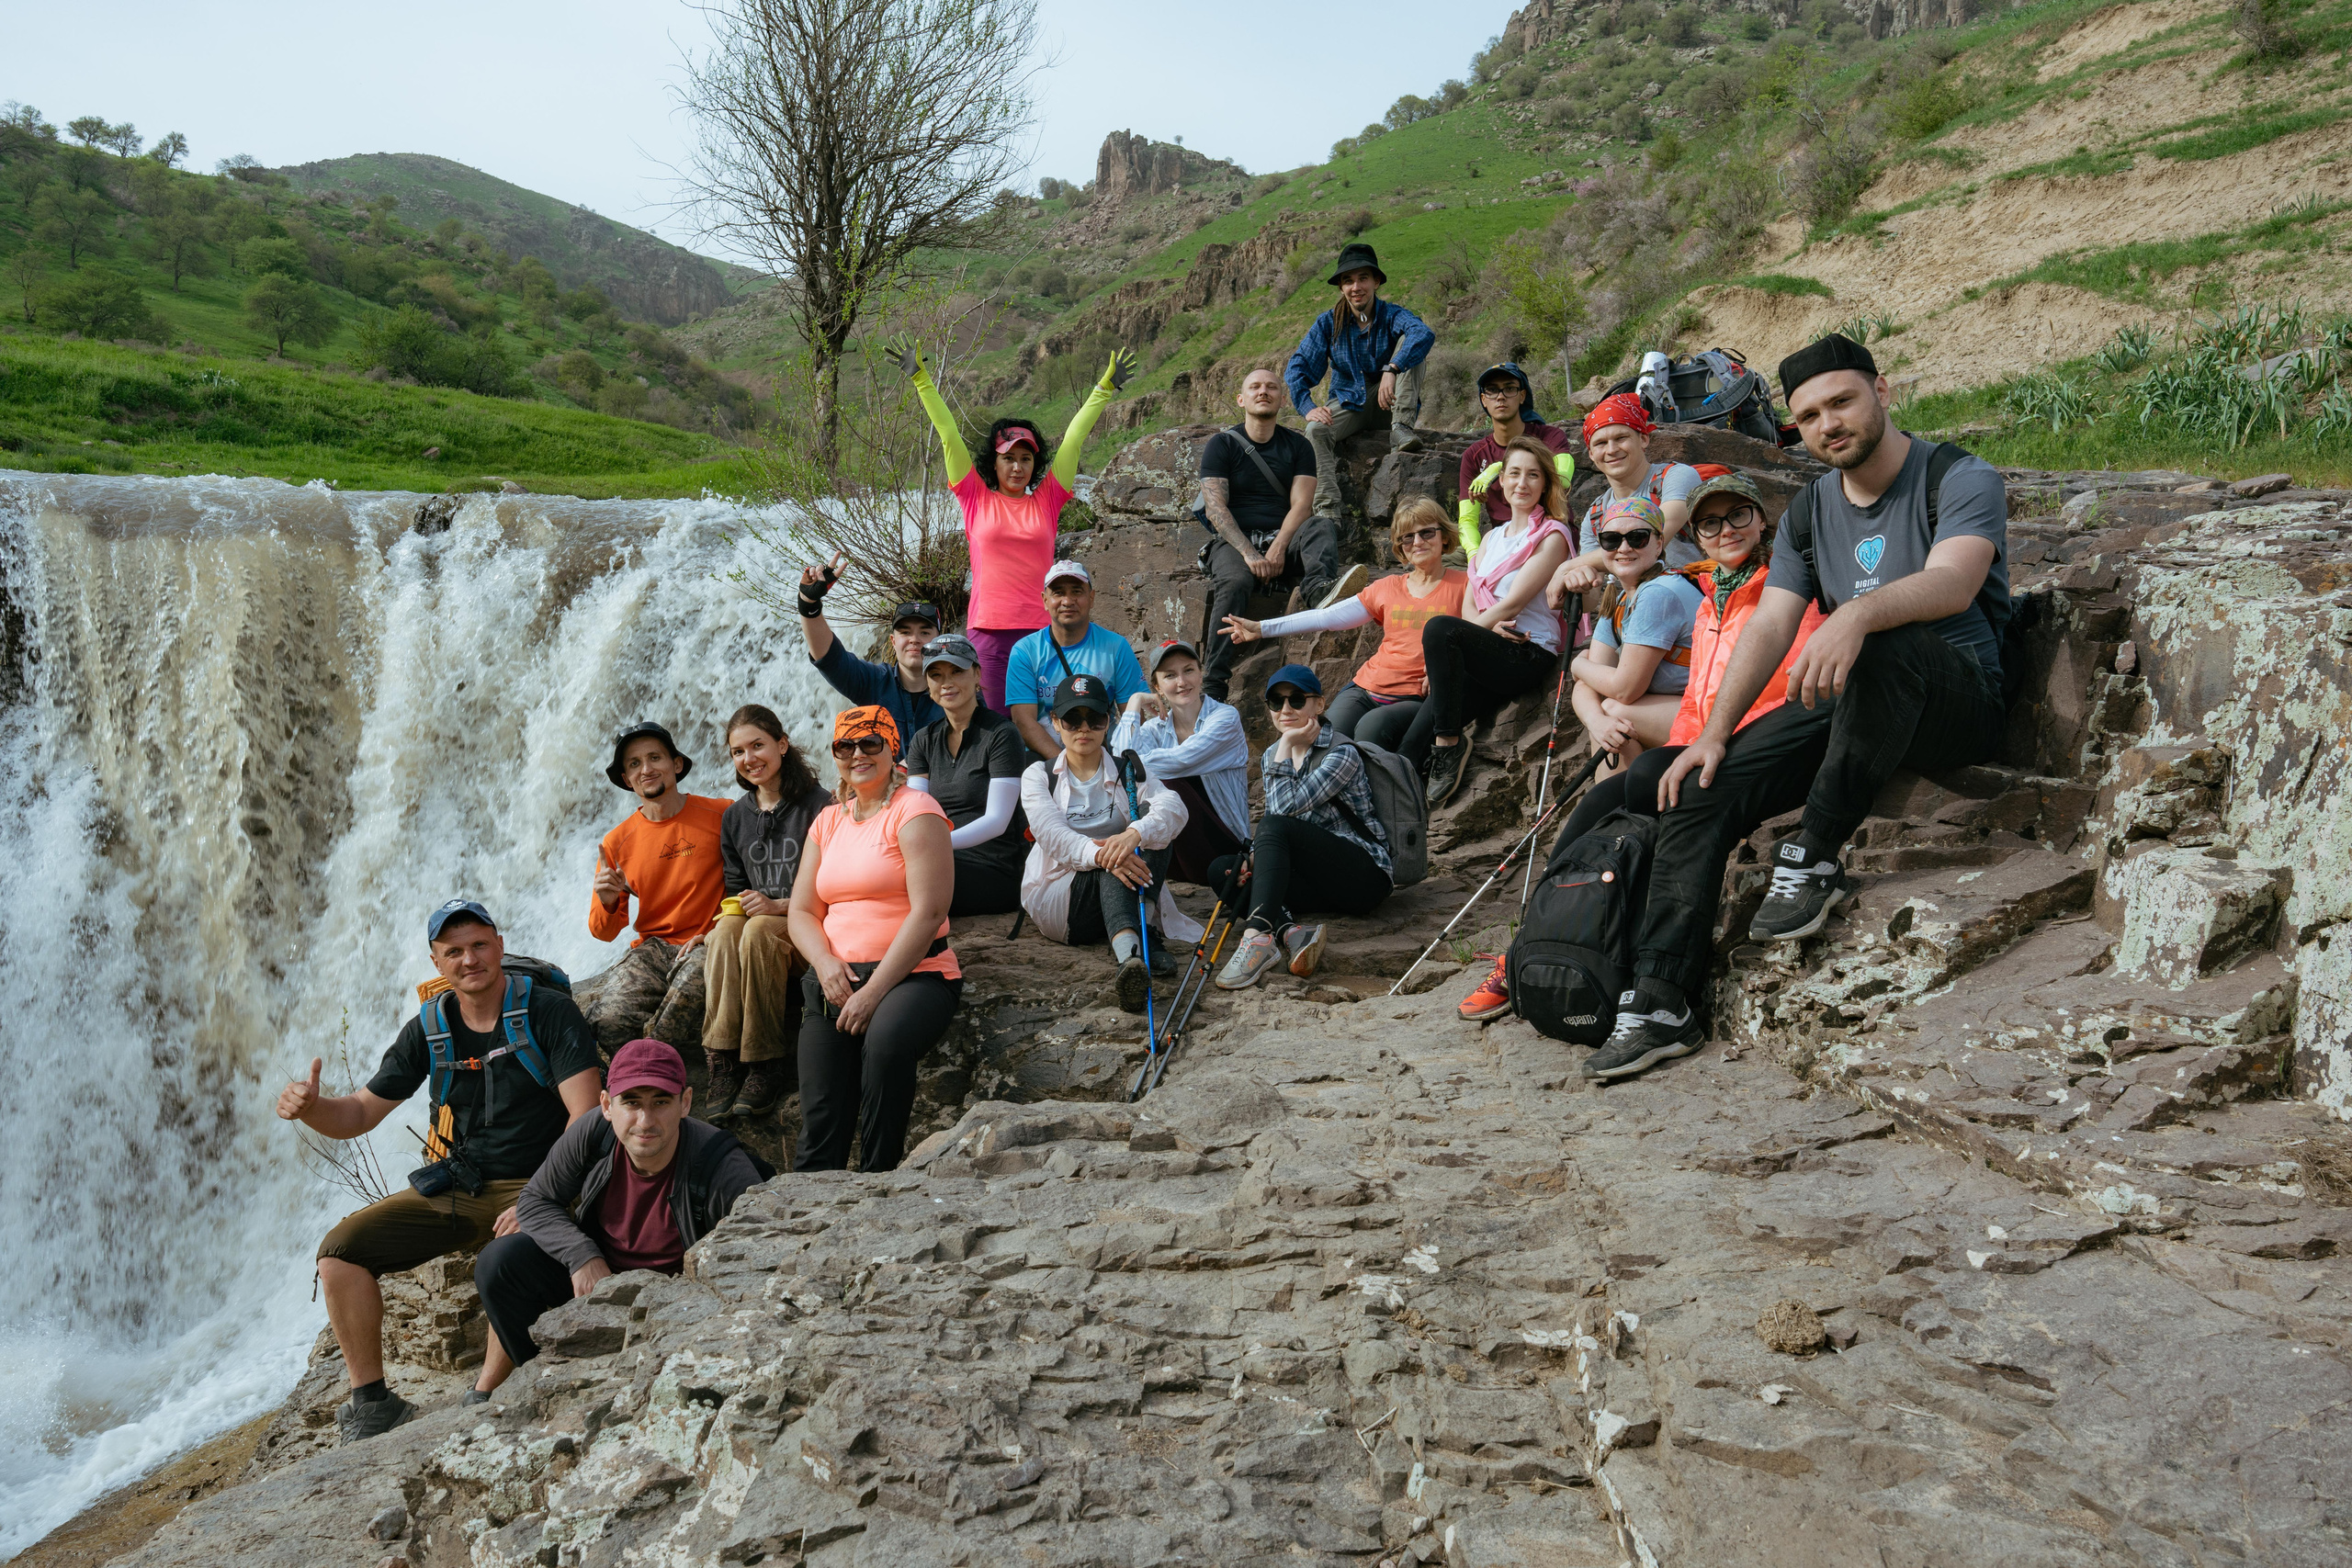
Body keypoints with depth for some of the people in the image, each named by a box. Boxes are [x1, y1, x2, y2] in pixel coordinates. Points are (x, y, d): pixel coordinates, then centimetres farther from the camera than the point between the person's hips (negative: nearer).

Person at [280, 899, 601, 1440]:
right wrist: (309, 1107, -15)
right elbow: (360, 1114, 9)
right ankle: (372, 1403, -2)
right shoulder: (428, 1030, 5)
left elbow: (587, 1118, -17)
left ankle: (482, 1404, -16)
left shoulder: (547, 1011, -10)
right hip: (450, 1189, 6)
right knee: (341, 1249, -11)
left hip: (532, 1186, -5)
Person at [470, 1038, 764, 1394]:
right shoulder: (591, 1136, -19)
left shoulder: (724, 1169, -30)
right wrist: (582, 1257, -20)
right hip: (594, 1271, 4)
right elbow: (535, 1201, -4)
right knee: (501, 1261, -17)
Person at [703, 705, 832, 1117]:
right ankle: (723, 1064, -37)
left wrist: (779, 906, -17)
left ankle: (765, 1067, -30)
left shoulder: (818, 806, -3)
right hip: (754, 917, 4)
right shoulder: (735, 817, 16)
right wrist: (740, 903, -3)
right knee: (723, 932, -31)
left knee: (758, 933, -36)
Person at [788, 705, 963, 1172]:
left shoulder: (915, 811, -3)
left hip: (912, 974, -5)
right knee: (820, 1121, -11)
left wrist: (873, 990, -17)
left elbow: (929, 911, -12)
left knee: (885, 1039, -36)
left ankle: (878, 1178, -22)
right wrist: (826, 963, -7)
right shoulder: (828, 821, 19)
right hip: (836, 979, 6)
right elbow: (802, 912, 15)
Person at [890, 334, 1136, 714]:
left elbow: (1073, 440, 11)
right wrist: (921, 378, 9)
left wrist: (1105, 388, 14)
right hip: (987, 629, -1)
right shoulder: (977, 499, 8)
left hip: (1040, 630, 1)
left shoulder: (1047, 500, 10)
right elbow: (948, 435, 8)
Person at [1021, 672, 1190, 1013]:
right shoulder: (1038, 776, 8)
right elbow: (1052, 834, -13)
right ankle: (1131, 952, -59)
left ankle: (1133, 942, -39)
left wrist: (1134, 834, -36)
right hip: (1056, 902, -2)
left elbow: (1175, 808, -12)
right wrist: (1098, 854, -36)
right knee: (1114, 863, -32)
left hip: (1123, 895, 2)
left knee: (1151, 826, -22)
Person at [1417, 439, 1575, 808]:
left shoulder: (1552, 536, 2)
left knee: (1439, 628, -33)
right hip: (1486, 656, 5)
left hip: (1530, 654, -5)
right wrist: (1490, 625, -9)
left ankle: (1448, 746, -26)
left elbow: (1513, 603, -7)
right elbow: (1470, 605, 15)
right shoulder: (1492, 538, 24)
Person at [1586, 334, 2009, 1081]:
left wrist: (1857, 613, -46)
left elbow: (1953, 583, -26)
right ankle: (1661, 1004, -9)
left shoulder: (1961, 479, -6)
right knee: (1698, 792, -13)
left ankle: (1814, 858, -27)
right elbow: (1769, 626, 6)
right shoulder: (1811, 509, 13)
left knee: (1885, 647, -41)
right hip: (1845, 705, 6)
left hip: (1956, 699, -6)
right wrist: (1714, 733, -7)